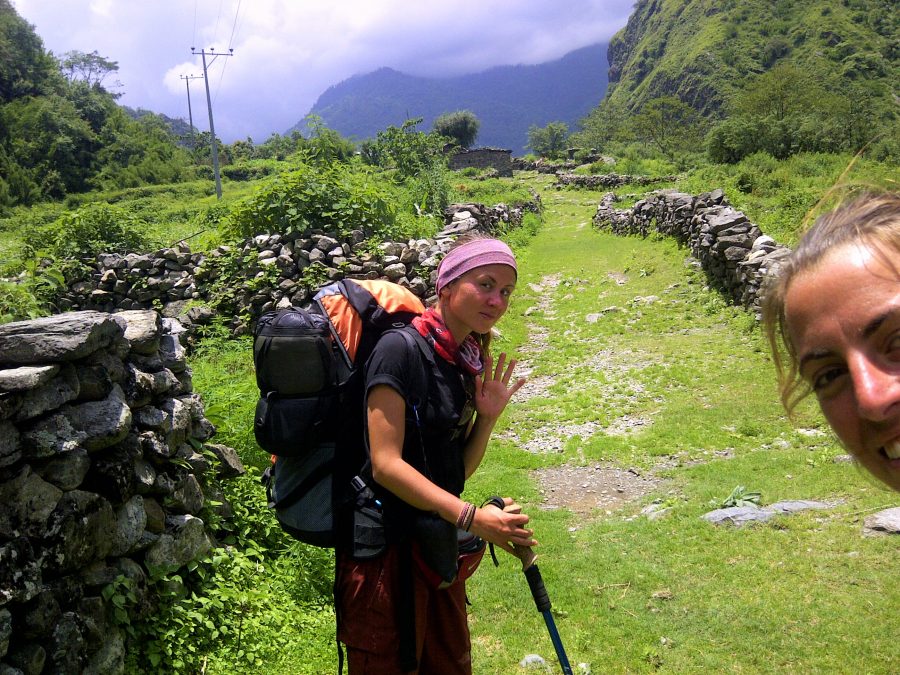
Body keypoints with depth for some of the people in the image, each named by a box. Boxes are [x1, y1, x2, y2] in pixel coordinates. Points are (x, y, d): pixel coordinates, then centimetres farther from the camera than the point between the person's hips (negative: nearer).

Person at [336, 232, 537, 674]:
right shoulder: (401, 349, -19)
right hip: (388, 546, -8)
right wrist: (472, 518, -27)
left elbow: (458, 470, 7)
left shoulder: (466, 363, 5)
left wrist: (488, 416, -9)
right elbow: (386, 464, -23)